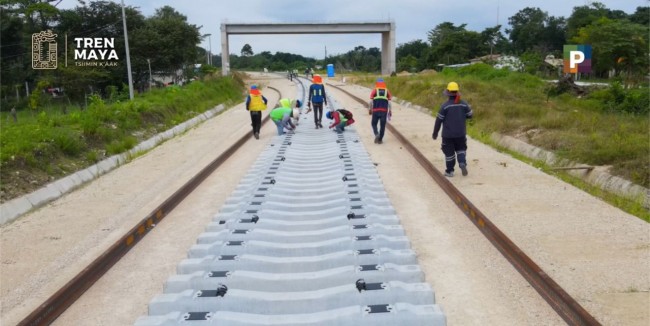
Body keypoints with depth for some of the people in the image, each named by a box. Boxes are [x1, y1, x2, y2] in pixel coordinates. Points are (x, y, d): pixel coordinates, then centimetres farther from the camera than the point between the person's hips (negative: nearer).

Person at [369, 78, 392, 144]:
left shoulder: (374, 91, 5)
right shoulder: (387, 91, 9)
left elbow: (371, 101, -2)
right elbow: (389, 102, 2)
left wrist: (370, 109, 8)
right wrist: (390, 111, 7)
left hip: (375, 110, -1)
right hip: (384, 111, 1)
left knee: (374, 123, 13)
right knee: (382, 125, 9)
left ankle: (377, 134, -12)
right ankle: (380, 139, 10)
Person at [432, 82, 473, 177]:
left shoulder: (445, 106, -14)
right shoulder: (464, 104, -4)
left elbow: (439, 120, -10)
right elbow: (470, 115, 7)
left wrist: (435, 133, -1)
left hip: (448, 134, -3)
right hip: (461, 133, 3)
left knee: (449, 152, 8)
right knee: (461, 149, 20)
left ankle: (450, 171, 16)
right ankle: (462, 163, -4)